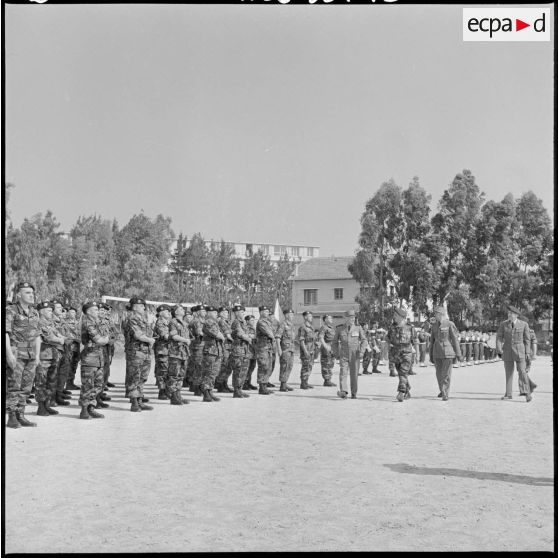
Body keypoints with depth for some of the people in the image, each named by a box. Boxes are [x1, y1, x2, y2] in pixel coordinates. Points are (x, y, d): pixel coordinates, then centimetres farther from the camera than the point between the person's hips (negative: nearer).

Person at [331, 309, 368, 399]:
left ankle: (354, 393, 14)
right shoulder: (339, 328, 1)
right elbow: (334, 342, 10)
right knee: (343, 372, -16)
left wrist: (362, 350, -14)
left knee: (354, 374, 1)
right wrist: (336, 354, 2)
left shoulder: (358, 328, 1)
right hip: (343, 355, 0)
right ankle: (343, 392, -26)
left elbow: (364, 340, 1)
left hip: (355, 355, 0)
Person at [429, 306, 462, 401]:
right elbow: (432, 341, 15)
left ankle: (445, 394, -1)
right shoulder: (434, 325, 10)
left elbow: (455, 339, -5)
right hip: (437, 353, 5)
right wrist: (431, 355, 15)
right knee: (439, 374, 11)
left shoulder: (450, 324, -6)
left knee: (446, 374, -6)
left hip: (448, 353, -5)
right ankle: (442, 390, 31)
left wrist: (458, 354, -6)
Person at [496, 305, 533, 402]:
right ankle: (508, 394, 11)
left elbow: (527, 339, 2)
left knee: (522, 371, -10)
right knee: (508, 373, 6)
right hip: (507, 350, 2)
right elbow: (499, 337, 1)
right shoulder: (503, 324, 2)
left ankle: (527, 393, -7)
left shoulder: (523, 325, -2)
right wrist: (499, 349, -12)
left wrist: (527, 353, -3)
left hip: (520, 350, -2)